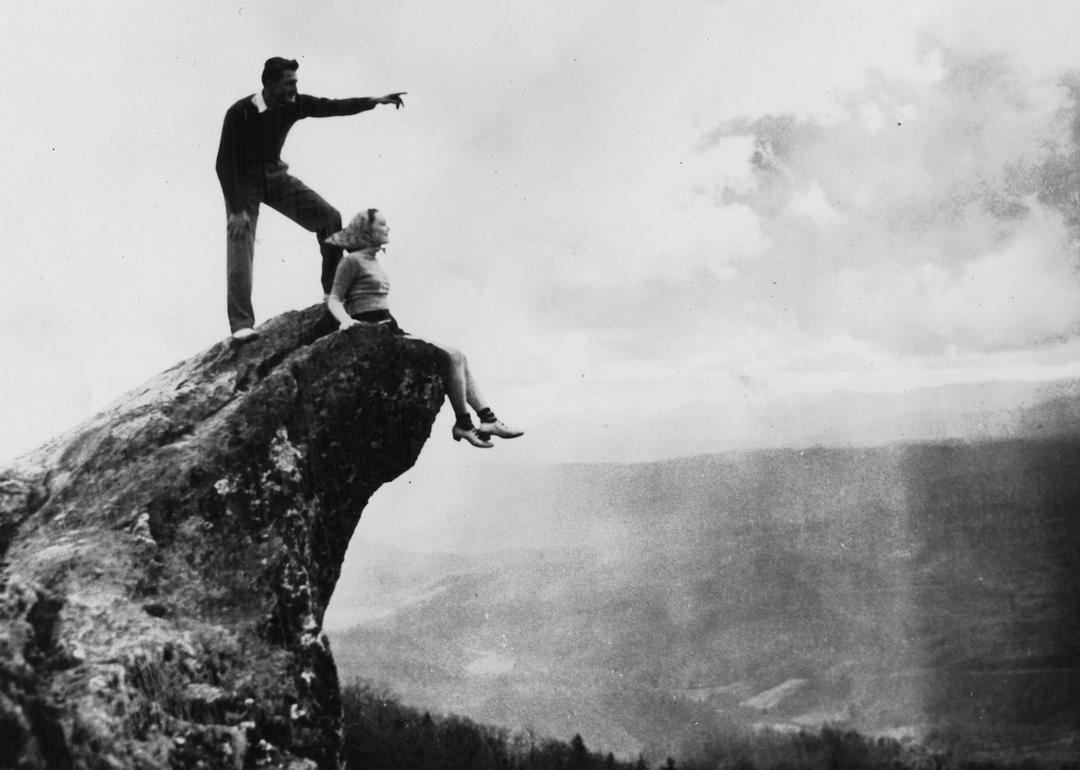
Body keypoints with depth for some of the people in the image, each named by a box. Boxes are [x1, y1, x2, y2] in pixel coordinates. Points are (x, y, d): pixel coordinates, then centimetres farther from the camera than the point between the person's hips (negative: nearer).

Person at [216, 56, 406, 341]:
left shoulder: (293, 105, -12)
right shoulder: (239, 114, -26)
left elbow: (333, 107, -2)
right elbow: (224, 164, -23)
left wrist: (375, 101, -11)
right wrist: (237, 210, -27)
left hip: (275, 176, 5)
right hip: (242, 182, -5)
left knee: (329, 218, -5)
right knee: (240, 246, -16)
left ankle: (334, 293, 6)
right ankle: (241, 325, -14)